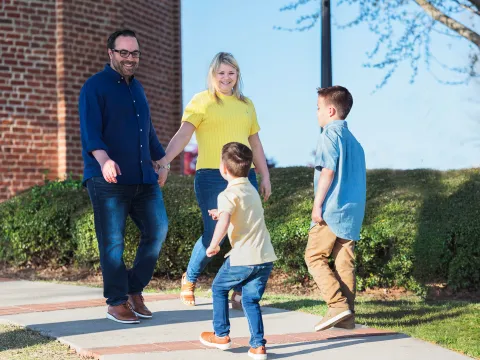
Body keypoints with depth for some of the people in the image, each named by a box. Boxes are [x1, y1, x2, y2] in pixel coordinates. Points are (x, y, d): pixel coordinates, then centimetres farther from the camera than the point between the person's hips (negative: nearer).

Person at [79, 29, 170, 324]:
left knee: (158, 229, 1)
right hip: (109, 181, -7)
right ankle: (116, 303, 8)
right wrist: (104, 159, -31)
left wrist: (161, 160, 31)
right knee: (113, 242, -3)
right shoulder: (95, 87, -4)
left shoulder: (137, 87, 19)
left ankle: (135, 290, 15)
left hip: (143, 178, 7)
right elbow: (89, 132, -15)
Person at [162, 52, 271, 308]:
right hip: (212, 176, -4)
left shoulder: (246, 105, 17)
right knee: (213, 235, -6)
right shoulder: (201, 102, 2)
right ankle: (189, 279, 19)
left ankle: (240, 292, 7)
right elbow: (183, 135, -9)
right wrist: (163, 162, -22)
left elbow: (255, 144, 21)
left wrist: (265, 176, 16)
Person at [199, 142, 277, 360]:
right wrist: (222, 213, 32)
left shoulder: (228, 194, -8)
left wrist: (213, 245, -12)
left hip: (243, 258, -7)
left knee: (219, 289, 16)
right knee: (251, 299, 12)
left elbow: (224, 222, -25)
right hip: (265, 257, 7)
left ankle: (221, 335, 24)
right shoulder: (251, 190, 18)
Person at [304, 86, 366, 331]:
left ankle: (338, 305, -11)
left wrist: (317, 205, -14)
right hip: (353, 210, 8)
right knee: (345, 262, 7)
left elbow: (328, 171, -15)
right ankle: (347, 316, 7)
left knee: (314, 256, 0)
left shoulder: (330, 134, -7)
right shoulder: (352, 139, 19)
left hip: (332, 209, -8)